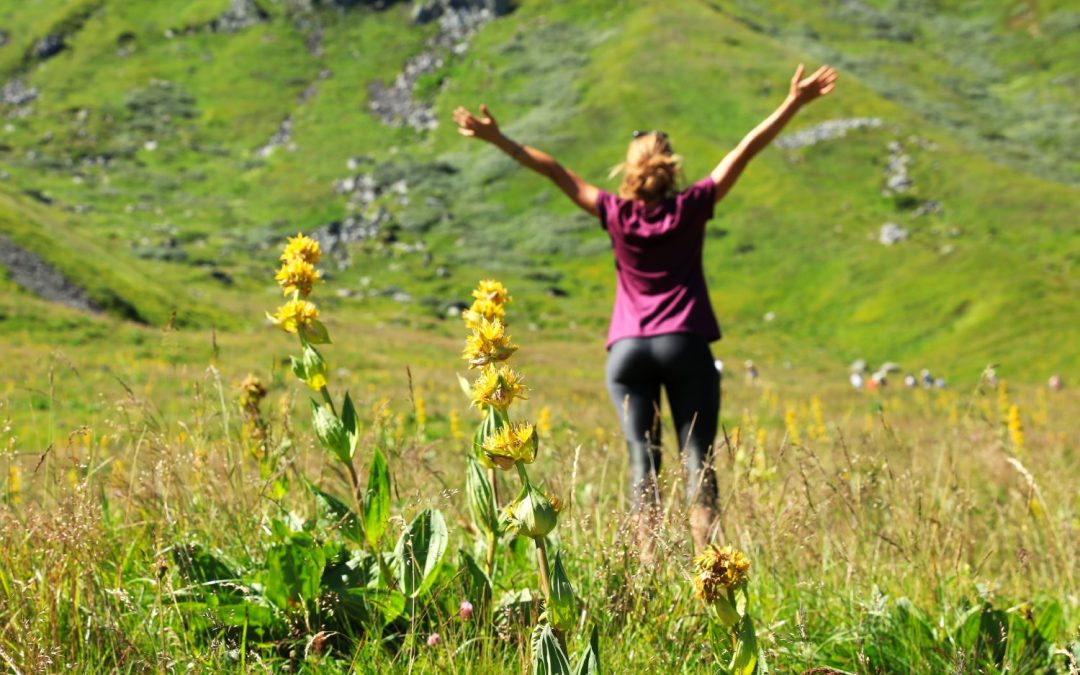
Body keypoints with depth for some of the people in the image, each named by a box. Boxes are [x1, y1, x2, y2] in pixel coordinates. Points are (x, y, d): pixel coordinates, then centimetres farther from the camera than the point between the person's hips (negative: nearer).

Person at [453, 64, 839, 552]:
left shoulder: (616, 215, 0)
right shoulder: (691, 209, -1)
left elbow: (556, 172, 4)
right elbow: (746, 150, 0)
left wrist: (497, 139, 7)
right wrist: (794, 103, 2)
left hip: (627, 349, 1)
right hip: (685, 345, -1)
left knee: (642, 462, -1)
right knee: (697, 460, -1)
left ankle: (649, 567, -10)